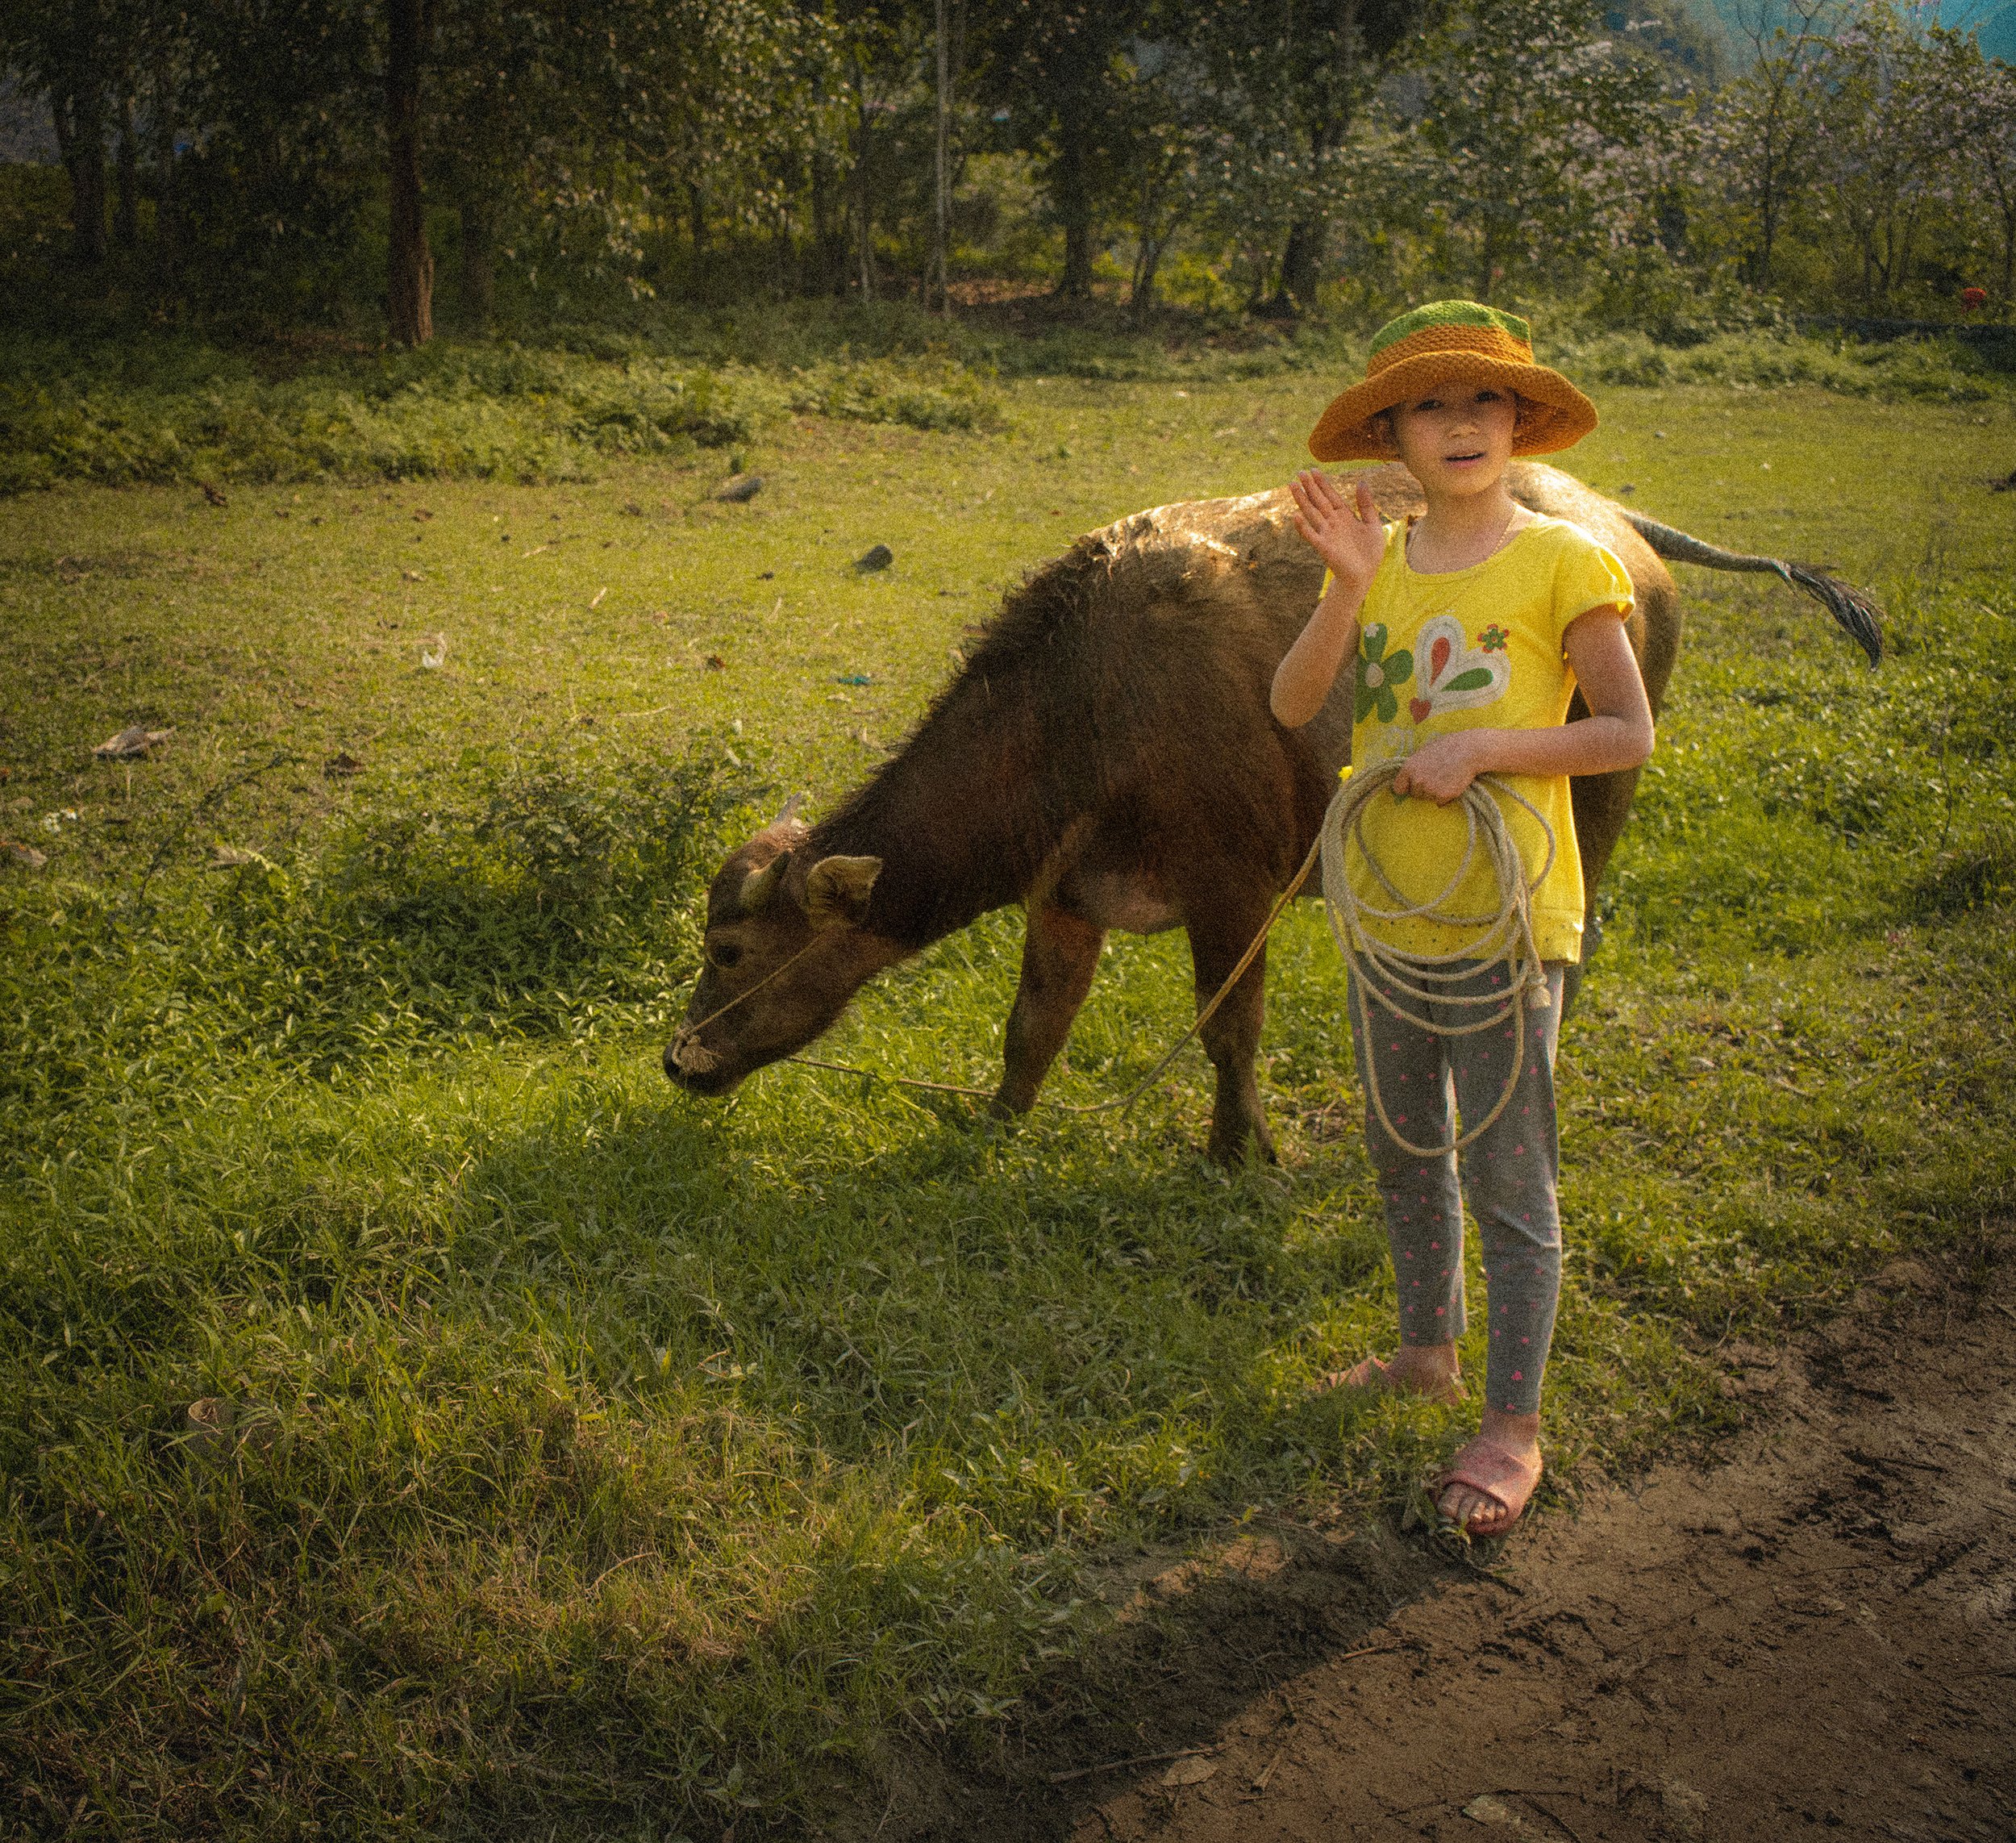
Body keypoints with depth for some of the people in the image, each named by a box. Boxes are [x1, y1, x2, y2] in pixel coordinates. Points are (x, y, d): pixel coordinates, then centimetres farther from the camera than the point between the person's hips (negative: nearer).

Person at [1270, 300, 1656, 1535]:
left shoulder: (1560, 562, -9)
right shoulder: (1381, 560, 4)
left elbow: (1629, 734, -11)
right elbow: (1294, 703, -7)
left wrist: (1478, 747, -20)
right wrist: (1348, 586, -21)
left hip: (1504, 919, -5)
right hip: (1387, 911, 6)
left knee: (1507, 1180, 2)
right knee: (1405, 1154, 20)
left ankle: (1515, 1424, 15)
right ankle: (1430, 1349, 39)